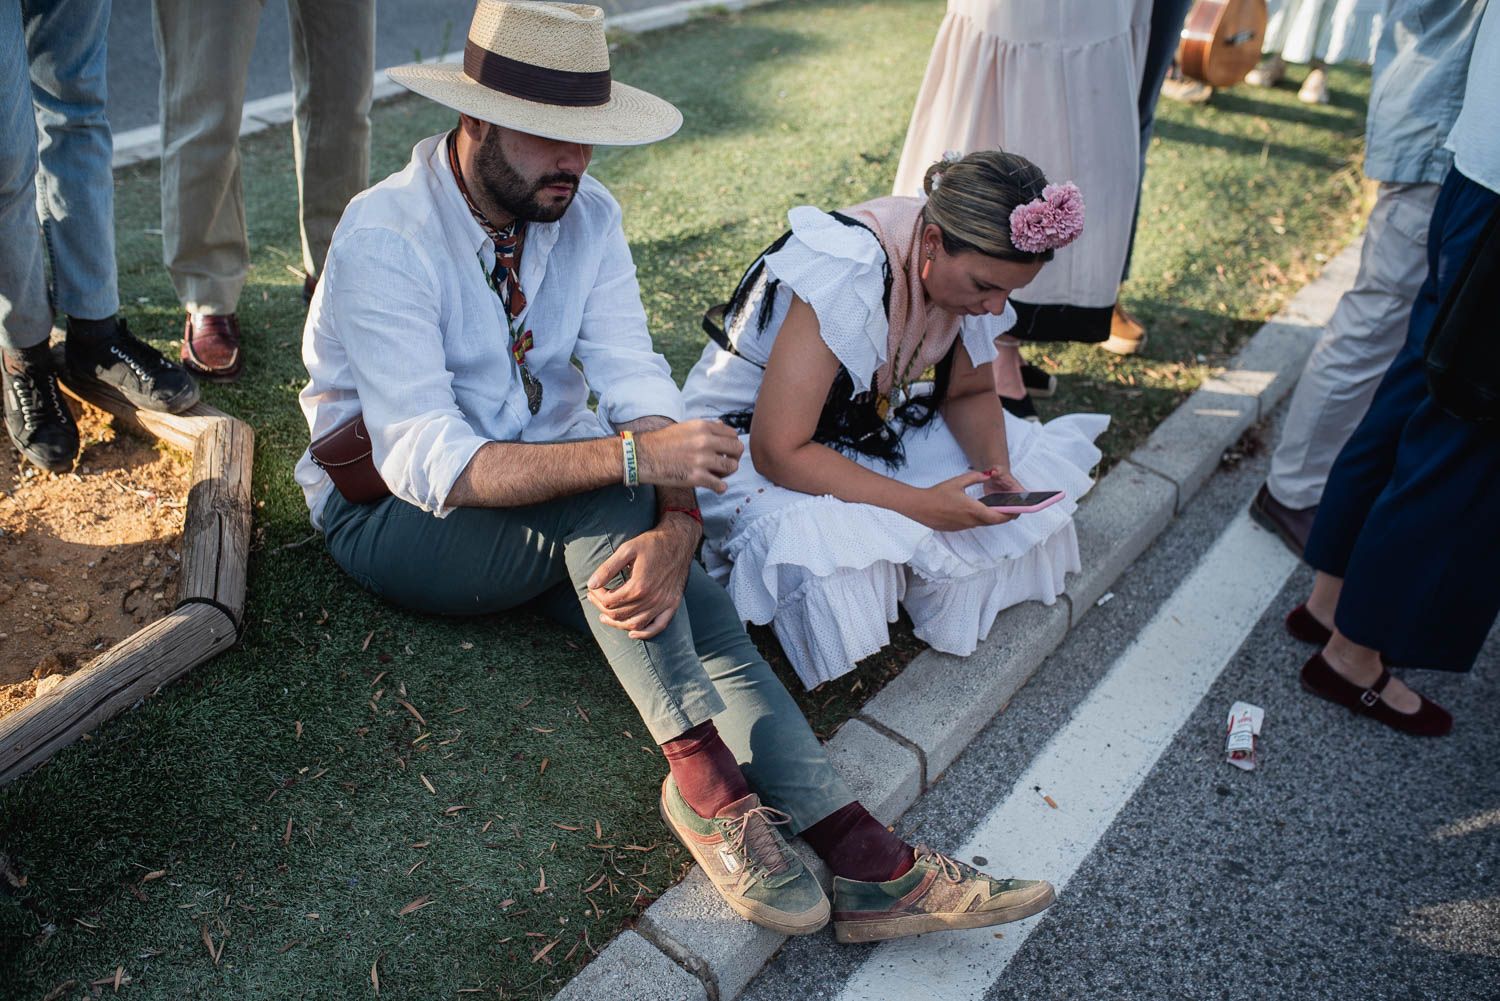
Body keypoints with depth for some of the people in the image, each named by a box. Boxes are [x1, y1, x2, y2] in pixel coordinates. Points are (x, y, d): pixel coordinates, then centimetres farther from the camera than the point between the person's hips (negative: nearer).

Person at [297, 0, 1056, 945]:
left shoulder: (588, 213, -5)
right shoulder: (383, 239, -22)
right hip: (397, 511, -4)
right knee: (600, 496, -34)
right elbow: (427, 462, -30)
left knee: (700, 609, -23)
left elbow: (636, 380, -13)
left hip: (560, 510, 4)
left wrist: (676, 528, -33)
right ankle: (702, 770, -28)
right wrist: (633, 457, -41)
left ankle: (870, 864, -29)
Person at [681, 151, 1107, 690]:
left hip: (865, 420, 8)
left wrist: (995, 466, -16)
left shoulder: (964, 266, -11)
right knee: (829, 562, -35)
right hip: (745, 440, -7)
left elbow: (970, 392, 5)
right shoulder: (846, 279, -33)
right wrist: (920, 506, -32)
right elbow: (779, 451, -33)